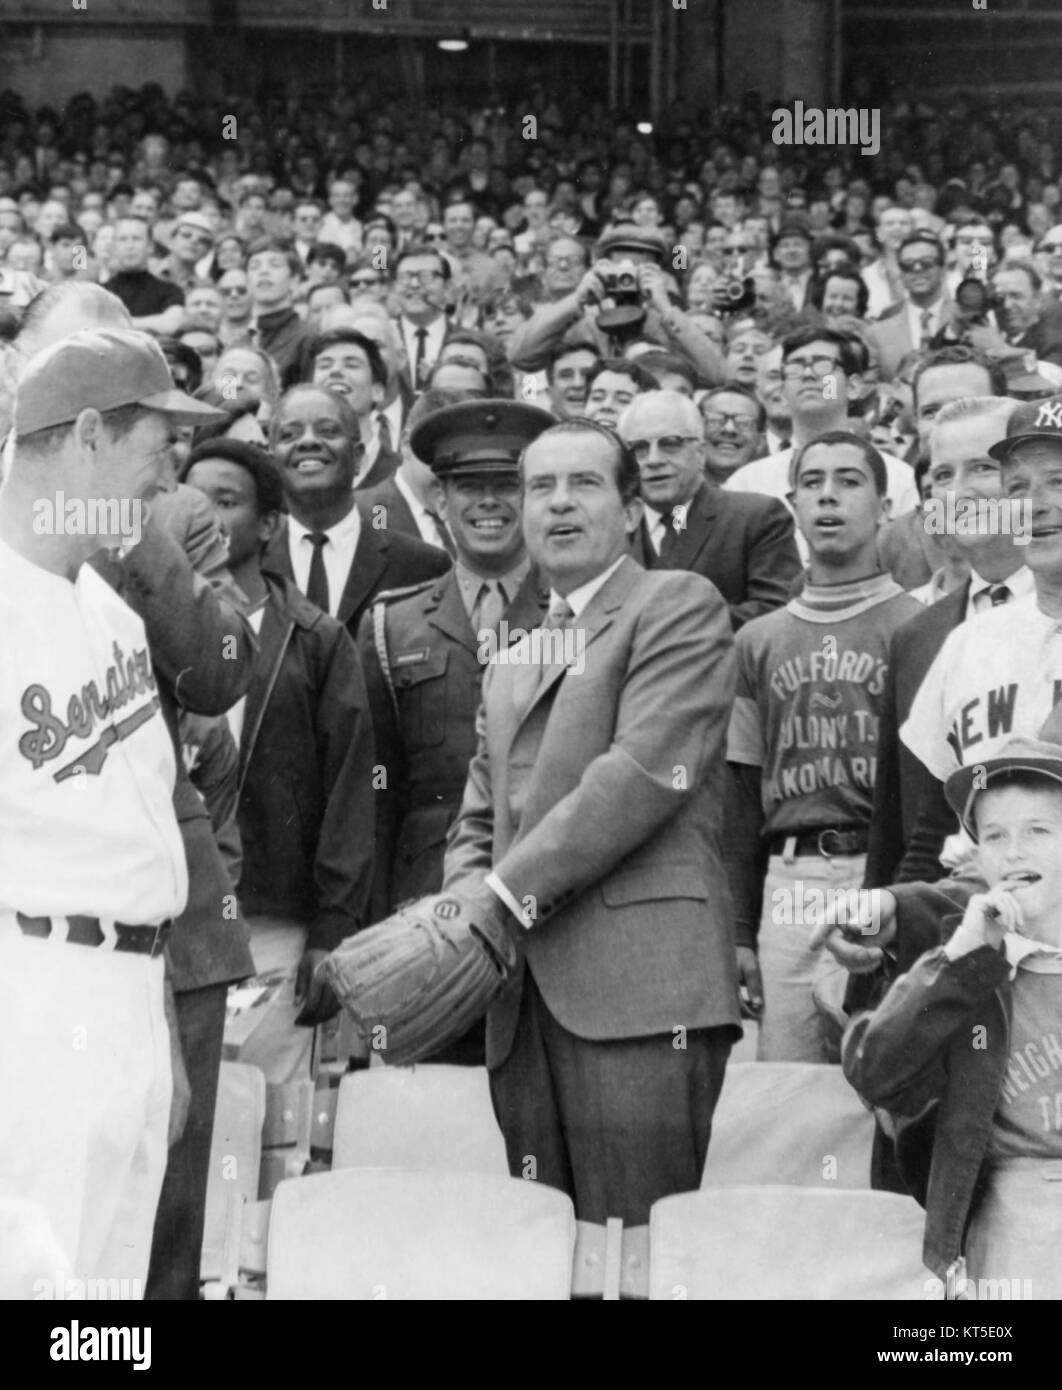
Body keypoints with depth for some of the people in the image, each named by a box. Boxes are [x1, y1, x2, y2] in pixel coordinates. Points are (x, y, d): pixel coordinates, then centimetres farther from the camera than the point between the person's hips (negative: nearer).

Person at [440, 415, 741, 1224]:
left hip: (639, 985, -6)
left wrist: (508, 889, -10)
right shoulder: (511, 666, 27)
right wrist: (468, 899, 2)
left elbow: (647, 772, -9)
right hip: (526, 1002, 7)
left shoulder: (678, 605, 3)